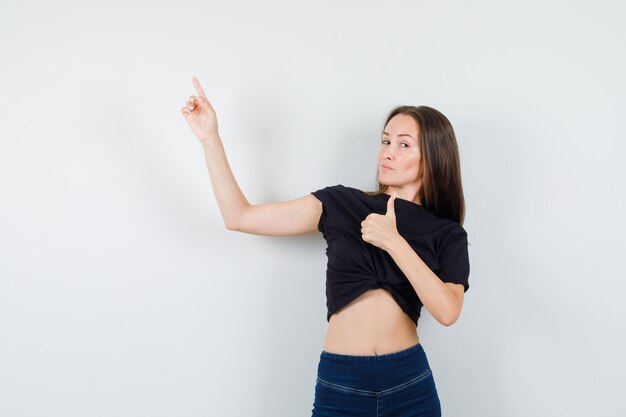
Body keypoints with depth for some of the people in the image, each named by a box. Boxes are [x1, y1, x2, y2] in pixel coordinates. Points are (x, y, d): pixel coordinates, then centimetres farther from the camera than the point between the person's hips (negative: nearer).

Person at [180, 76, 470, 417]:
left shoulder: (448, 234, 2)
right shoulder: (341, 203, 1)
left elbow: (447, 311, -14)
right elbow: (239, 216, 0)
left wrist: (393, 241, -17)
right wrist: (209, 138, -6)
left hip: (410, 387, 0)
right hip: (339, 386, 0)